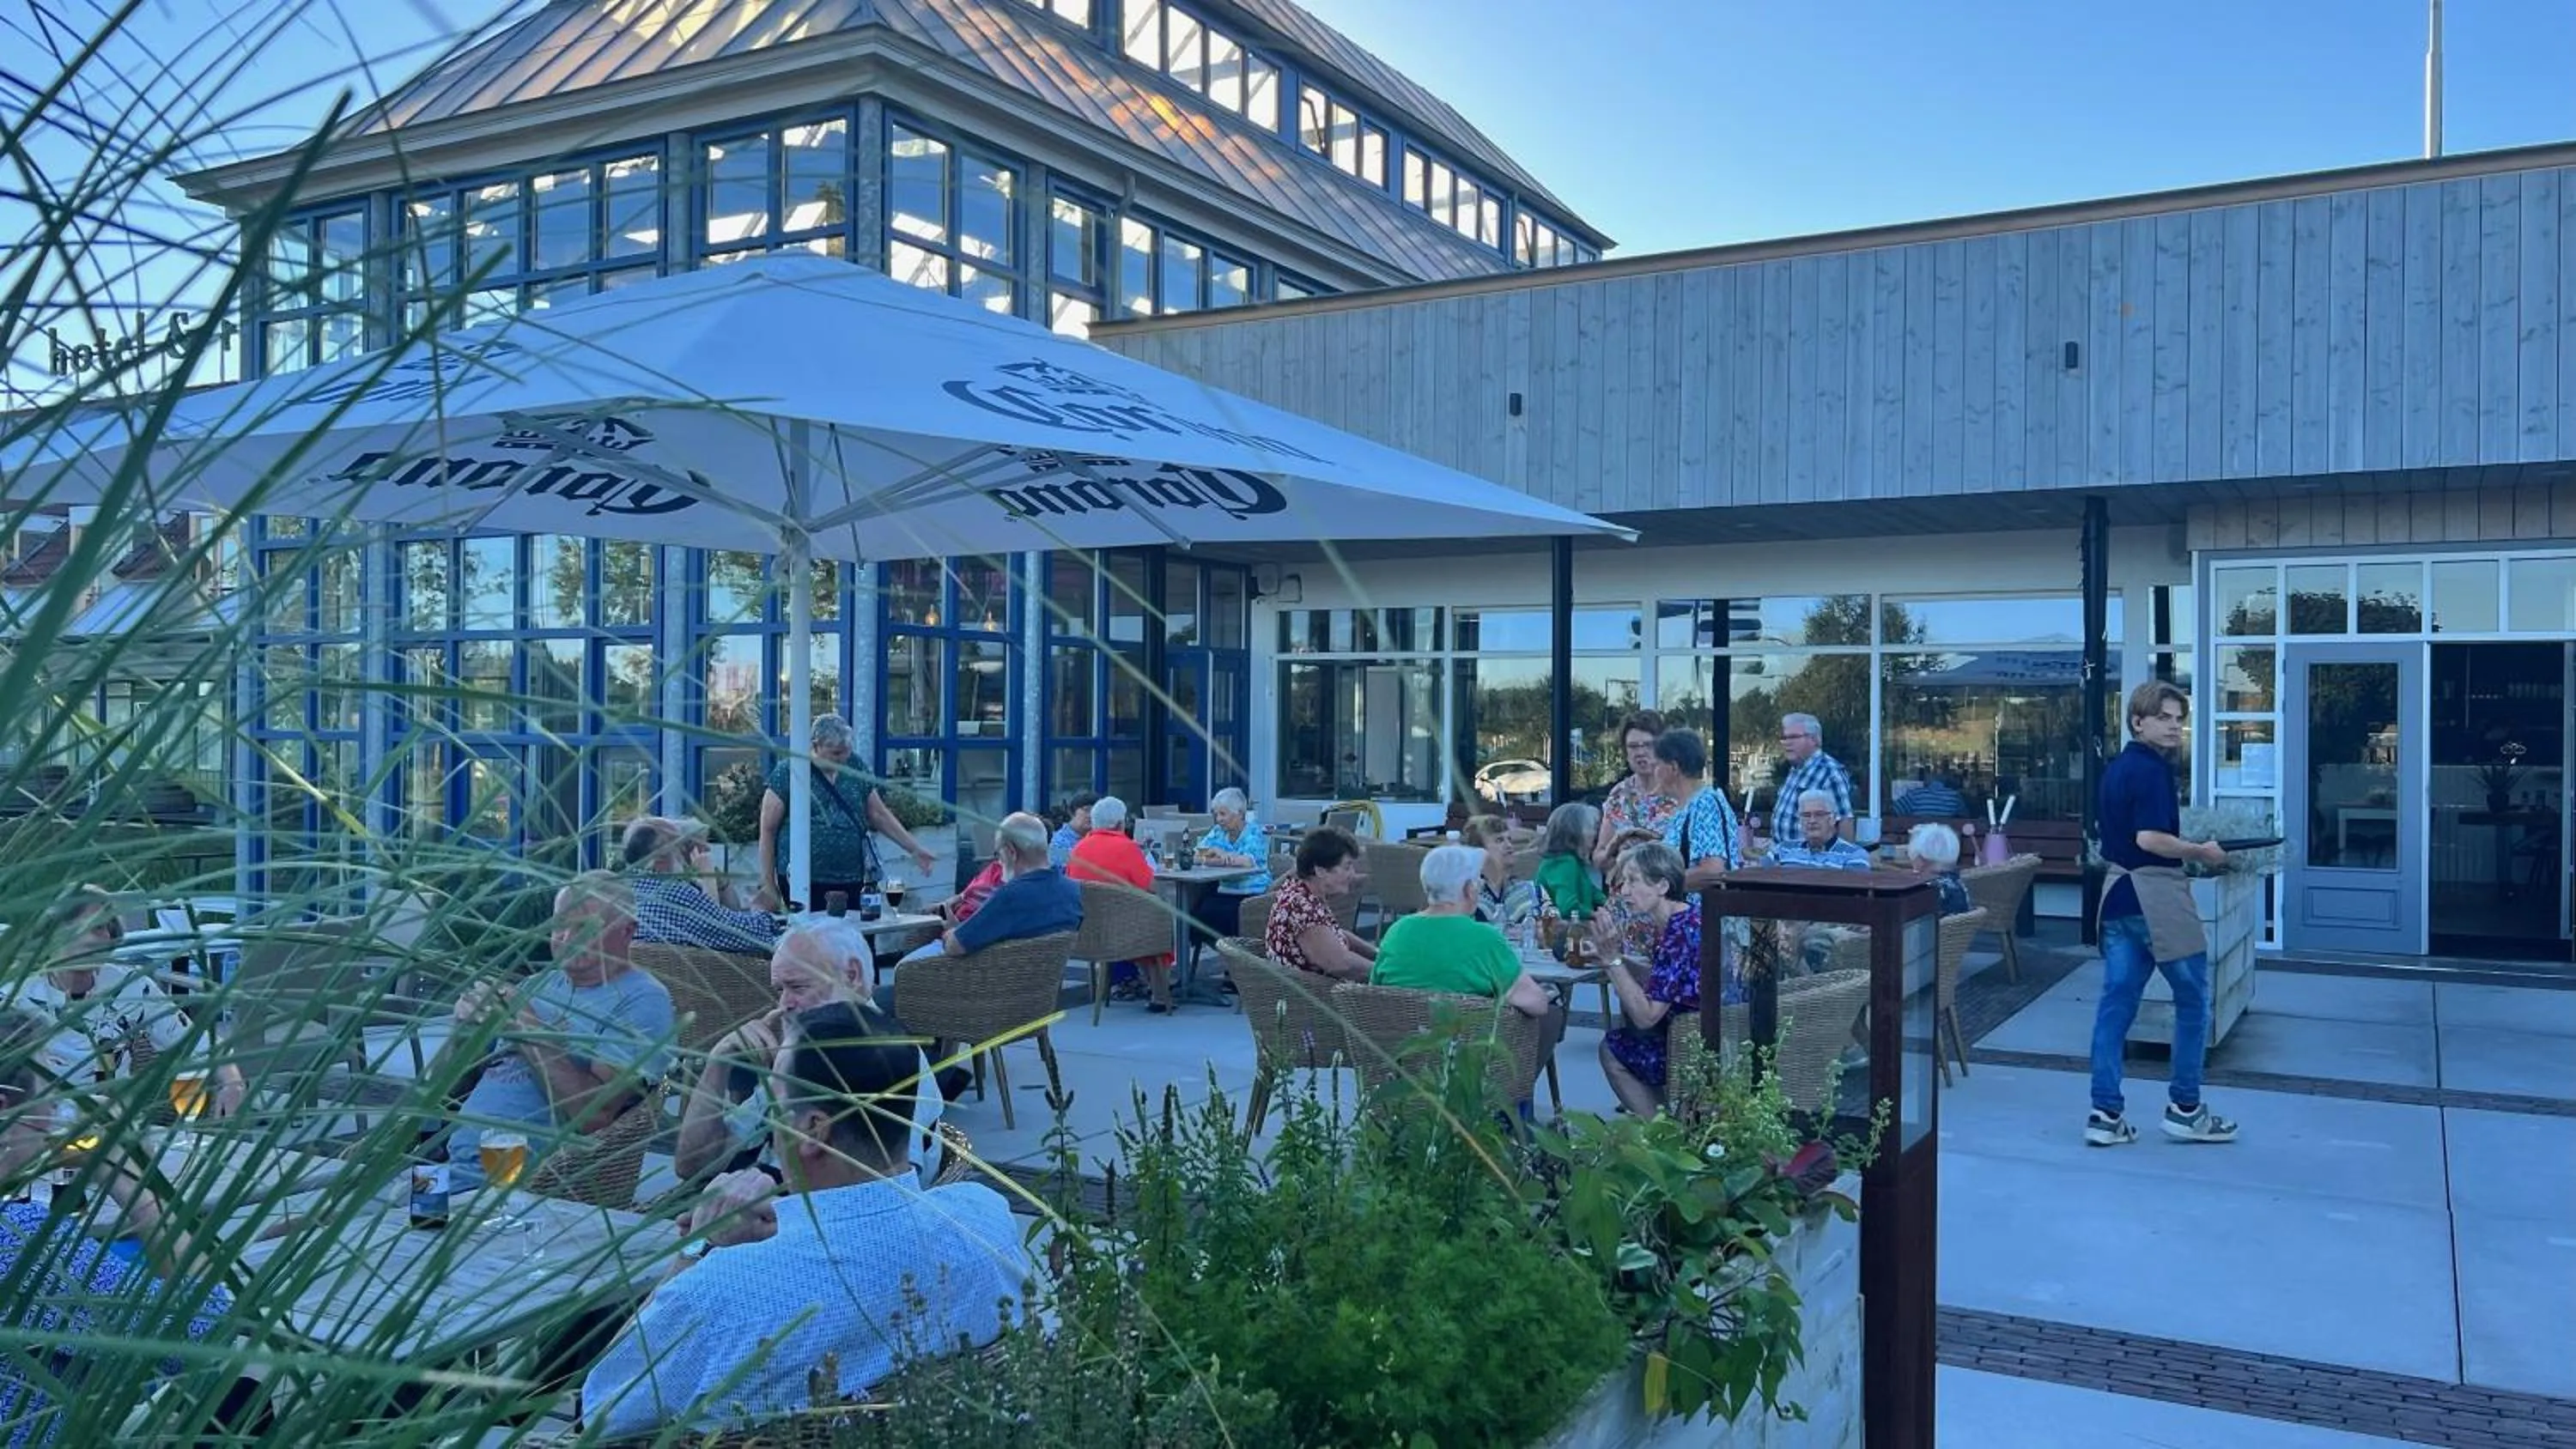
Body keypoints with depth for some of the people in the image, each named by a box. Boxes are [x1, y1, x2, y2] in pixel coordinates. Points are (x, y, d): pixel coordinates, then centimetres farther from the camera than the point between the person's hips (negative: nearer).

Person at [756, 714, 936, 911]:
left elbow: (879, 815, 17)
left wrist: (915, 849, 12)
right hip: (805, 884, -3)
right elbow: (768, 830, 0)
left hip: (852, 881, 3)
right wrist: (768, 884, -2)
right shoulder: (788, 773, -3)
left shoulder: (855, 769, 9)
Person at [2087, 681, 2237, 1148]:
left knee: (2116, 1001, 6)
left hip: (2118, 894, 8)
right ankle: (2184, 1107, 13)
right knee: (2193, 998, 7)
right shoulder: (2152, 770, -15)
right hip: (2155, 896, -8)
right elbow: (2151, 839, -24)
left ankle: (2105, 1113, 5)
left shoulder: (2115, 769, 14)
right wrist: (2201, 851, -11)